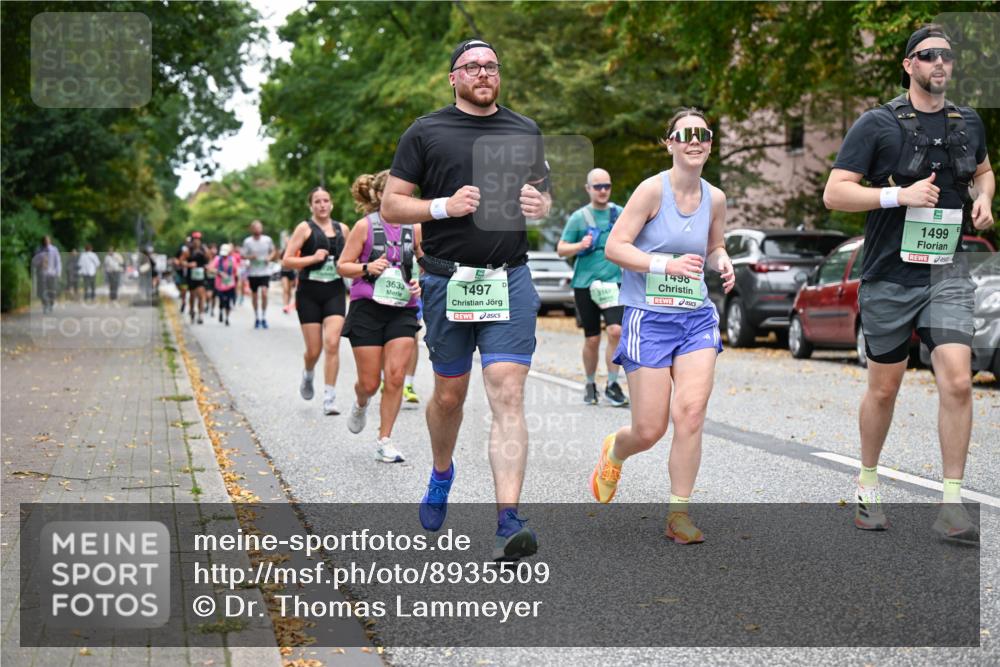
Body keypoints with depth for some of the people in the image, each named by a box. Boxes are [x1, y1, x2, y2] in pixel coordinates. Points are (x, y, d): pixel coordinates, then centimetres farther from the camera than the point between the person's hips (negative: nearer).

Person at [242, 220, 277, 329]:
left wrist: (270, 257, -6)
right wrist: (250, 257, -19)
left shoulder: (267, 240, 0)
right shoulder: (247, 241, -2)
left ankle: (264, 317, -8)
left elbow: (273, 251, 15)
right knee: (254, 296, 8)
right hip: (252, 272, 1)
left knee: (264, 292, -19)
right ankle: (257, 318, 24)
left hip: (265, 272, -1)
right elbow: (243, 255, 1)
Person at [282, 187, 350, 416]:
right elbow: (286, 261, -6)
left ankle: (330, 397, -9)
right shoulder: (305, 228, -2)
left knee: (332, 343, -13)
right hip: (309, 293, -2)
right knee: (314, 349, 2)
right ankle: (307, 375, 37)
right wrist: (313, 258, -17)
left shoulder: (342, 229, 9)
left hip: (335, 292, 2)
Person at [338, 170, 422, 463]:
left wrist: (421, 283, -3)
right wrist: (367, 268, -18)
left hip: (402, 310, 2)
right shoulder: (365, 226, -3)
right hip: (368, 308, -2)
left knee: (395, 376, -9)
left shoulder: (414, 228, 6)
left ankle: (384, 441, 2)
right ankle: (361, 404, 40)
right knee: (369, 382, 2)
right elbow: (343, 265, 0)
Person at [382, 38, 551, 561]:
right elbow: (390, 206, 2)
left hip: (509, 280, 1)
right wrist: (444, 206, -14)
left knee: (508, 396, -12)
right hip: (447, 281, -1)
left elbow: (542, 195, 23)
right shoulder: (426, 133, 3)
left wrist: (539, 204, -1)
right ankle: (441, 473, 43)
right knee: (449, 394, 12)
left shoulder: (525, 132, 13)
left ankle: (508, 521, -17)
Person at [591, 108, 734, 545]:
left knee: (690, 413, -11)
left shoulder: (715, 198, 7)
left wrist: (723, 264, 1)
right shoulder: (653, 189, -9)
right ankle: (613, 452, 34)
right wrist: (665, 264, -23)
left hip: (697, 316, 4)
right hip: (648, 316, -4)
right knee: (649, 430, -3)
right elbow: (614, 247, -12)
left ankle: (678, 514, 1)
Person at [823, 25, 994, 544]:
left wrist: (983, 198, 6)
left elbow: (983, 171, 28)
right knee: (884, 389, 9)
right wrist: (899, 194, -19)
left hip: (946, 273, 2)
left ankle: (952, 507, -6)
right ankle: (868, 485, 32)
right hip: (890, 276, -2)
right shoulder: (877, 124, -5)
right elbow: (834, 194, -9)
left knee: (957, 381, -13)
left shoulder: (969, 123, 8)